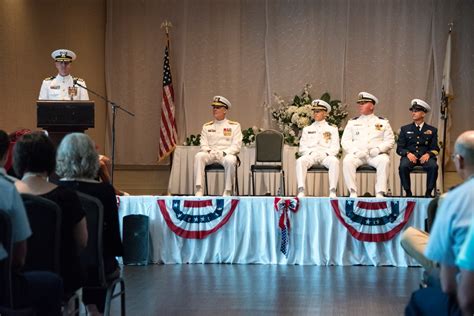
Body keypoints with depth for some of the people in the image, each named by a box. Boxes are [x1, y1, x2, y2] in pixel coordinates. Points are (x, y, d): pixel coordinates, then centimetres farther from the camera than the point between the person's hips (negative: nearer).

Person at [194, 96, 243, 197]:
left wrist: (225, 153, -17)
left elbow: (236, 145, -1)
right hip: (210, 154, 3)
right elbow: (203, 144, 11)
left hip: (227, 154, -2)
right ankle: (199, 189, -35)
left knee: (230, 160, -39)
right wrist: (209, 151, -12)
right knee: (198, 156, -31)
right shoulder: (207, 127, 18)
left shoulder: (234, 126, 8)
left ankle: (227, 191, -30)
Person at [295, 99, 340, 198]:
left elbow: (335, 148, 10)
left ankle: (332, 192, -44)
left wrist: (325, 153, -10)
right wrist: (311, 153, -6)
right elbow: (302, 148, 15)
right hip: (310, 155, 1)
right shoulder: (307, 129, 25)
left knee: (334, 161, -37)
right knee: (300, 161, -35)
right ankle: (301, 191, -43)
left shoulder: (332, 129, 21)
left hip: (326, 156, -1)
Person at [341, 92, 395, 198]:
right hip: (357, 154, 1)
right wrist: (355, 151, -9)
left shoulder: (383, 122, 17)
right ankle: (353, 192, -31)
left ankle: (380, 193, -34)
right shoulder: (352, 122, 20)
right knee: (347, 161, -32)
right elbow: (345, 141, 10)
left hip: (376, 154, -1)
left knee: (384, 160, -35)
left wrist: (378, 149, -10)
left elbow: (389, 141, 9)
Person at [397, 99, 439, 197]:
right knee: (403, 166, -34)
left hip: (425, 157, 0)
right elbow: (399, 148, 9)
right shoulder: (405, 129, 16)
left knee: (433, 166, -34)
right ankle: (408, 192, -19)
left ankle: (428, 193, -19)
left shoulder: (432, 130, 15)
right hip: (410, 156, 0)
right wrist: (408, 153, -13)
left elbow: (435, 149, 8)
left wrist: (428, 154, -15)